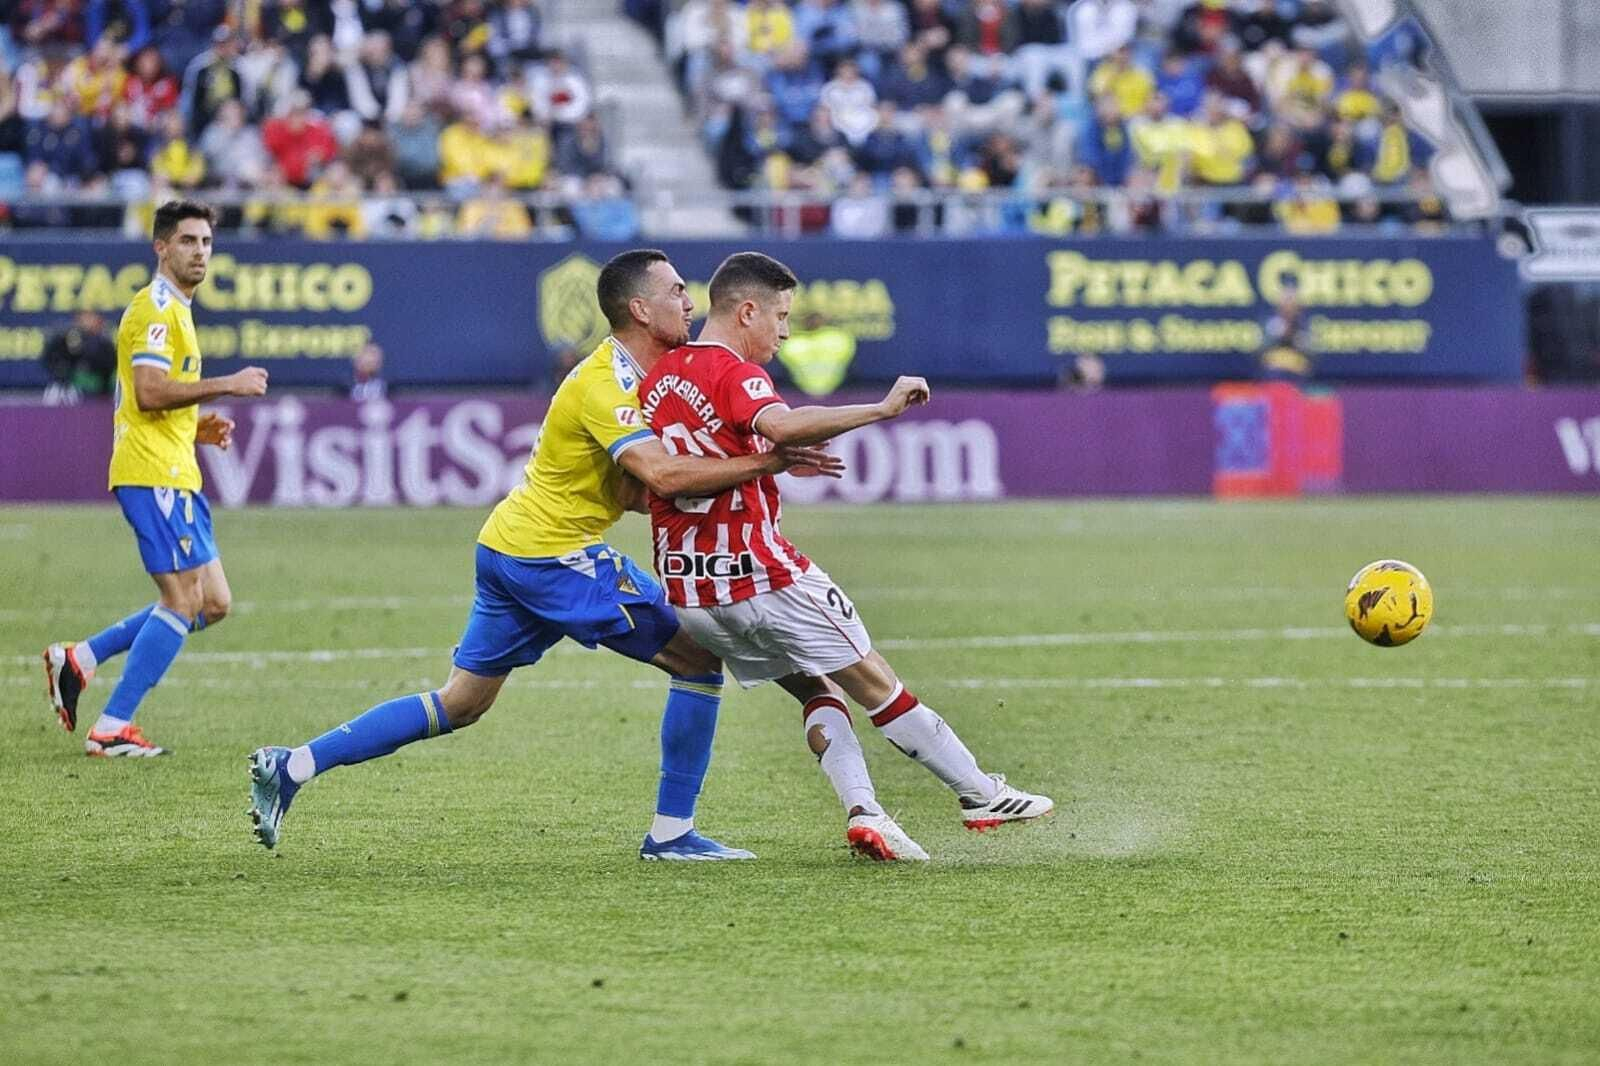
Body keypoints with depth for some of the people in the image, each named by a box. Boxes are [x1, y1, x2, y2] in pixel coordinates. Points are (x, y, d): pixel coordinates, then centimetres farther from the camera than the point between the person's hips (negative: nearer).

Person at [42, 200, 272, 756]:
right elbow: (149, 391, -22)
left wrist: (196, 428, 15)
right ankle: (111, 728, -8)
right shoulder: (154, 309, -10)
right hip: (153, 474, -10)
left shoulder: (173, 310, 22)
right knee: (185, 601, -11)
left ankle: (78, 659, 12)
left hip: (173, 475, 10)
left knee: (212, 603, 8)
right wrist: (227, 384, -18)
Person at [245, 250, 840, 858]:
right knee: (699, 659, -3)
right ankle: (671, 832, 0)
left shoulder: (624, 374, 12)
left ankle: (291, 766, 12)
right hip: (554, 555, -10)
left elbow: (637, 488, 12)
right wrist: (768, 461, -29)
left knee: (459, 704, 14)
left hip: (508, 546, 10)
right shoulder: (607, 385, -18)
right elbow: (662, 475, -32)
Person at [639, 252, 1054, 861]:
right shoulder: (733, 373, -14)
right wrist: (882, 409, -34)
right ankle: (981, 794, 11)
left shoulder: (659, 378, 12)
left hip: (686, 591, 8)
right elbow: (782, 425, -35)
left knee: (817, 689, 16)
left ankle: (861, 811, -1)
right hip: (759, 575, -8)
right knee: (873, 682, 3)